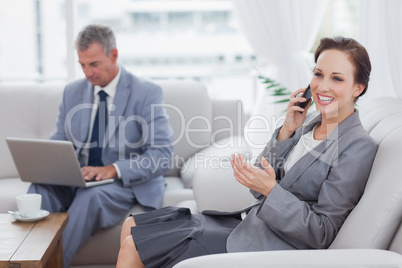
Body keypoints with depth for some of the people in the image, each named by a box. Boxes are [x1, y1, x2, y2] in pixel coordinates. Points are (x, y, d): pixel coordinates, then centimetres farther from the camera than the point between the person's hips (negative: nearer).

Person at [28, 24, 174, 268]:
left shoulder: (147, 93, -7)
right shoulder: (73, 92, 10)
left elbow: (162, 155, -14)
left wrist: (113, 169, -28)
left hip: (129, 183, -4)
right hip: (79, 179, 5)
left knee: (91, 196, -37)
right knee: (41, 187, -27)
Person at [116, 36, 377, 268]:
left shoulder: (358, 148, -16)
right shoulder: (308, 121, 7)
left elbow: (322, 233, -17)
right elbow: (260, 191, 6)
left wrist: (270, 189, -27)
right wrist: (286, 132, -6)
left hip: (268, 247, -8)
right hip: (248, 223, 8)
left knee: (132, 247, -7)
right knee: (132, 226, 9)